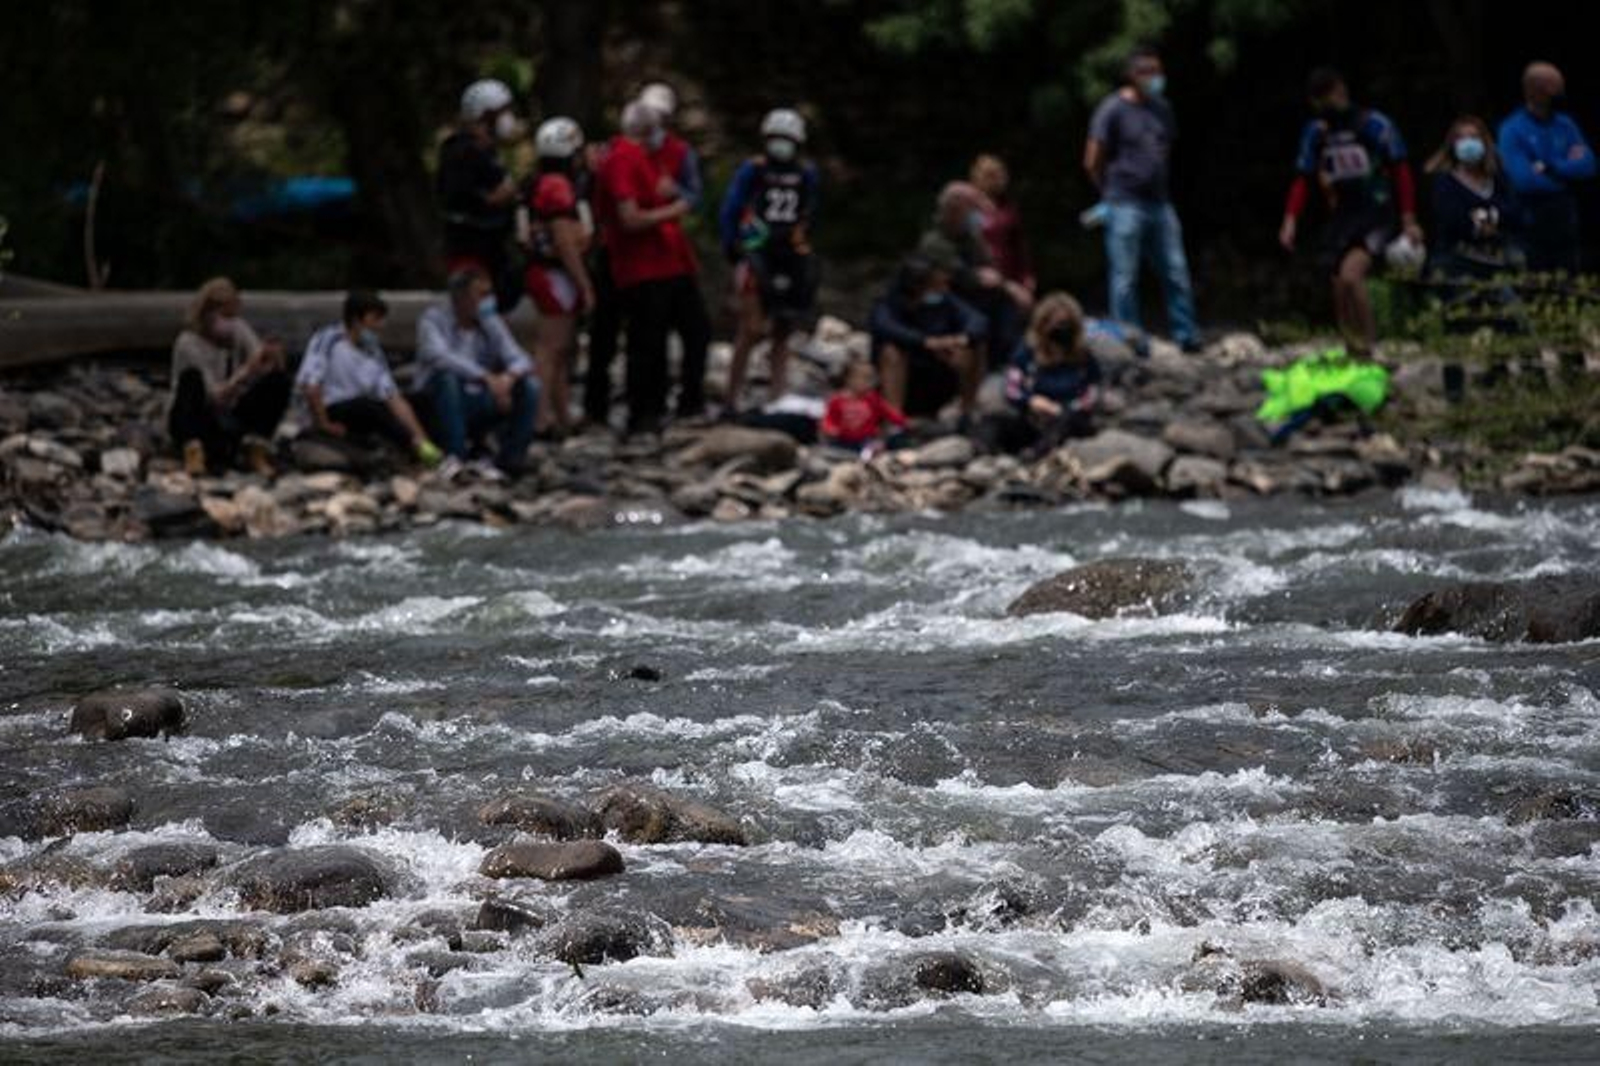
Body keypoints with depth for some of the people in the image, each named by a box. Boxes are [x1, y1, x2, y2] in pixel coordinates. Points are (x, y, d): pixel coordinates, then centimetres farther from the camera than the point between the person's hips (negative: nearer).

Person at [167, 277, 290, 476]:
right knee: (192, 378, -34)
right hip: (194, 423, -5)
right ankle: (193, 452, -31)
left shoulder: (238, 330, -2)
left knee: (279, 381, -15)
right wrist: (247, 370, -40)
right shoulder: (189, 343, -18)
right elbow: (216, 396, -27)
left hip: (229, 419, 5)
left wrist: (274, 358, -33)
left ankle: (256, 450, -13)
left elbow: (273, 370, -9)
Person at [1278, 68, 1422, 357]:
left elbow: (1401, 171, -3)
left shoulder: (1374, 124, -7)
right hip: (1340, 219, 6)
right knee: (1340, 291, 2)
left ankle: (1366, 347, -19)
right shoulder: (1316, 132, 6)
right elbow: (1303, 179, 9)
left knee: (1350, 274, -26)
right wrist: (1290, 221, -5)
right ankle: (1353, 355, 14)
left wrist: (1409, 222, -6)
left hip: (1376, 216, -6)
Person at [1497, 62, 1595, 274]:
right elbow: (1524, 180, -17)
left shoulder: (1566, 126, 10)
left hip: (1565, 224, 5)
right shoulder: (1512, 130, -6)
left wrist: (1549, 168, -13)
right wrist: (1567, 168, -5)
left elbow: (1588, 167, -1)